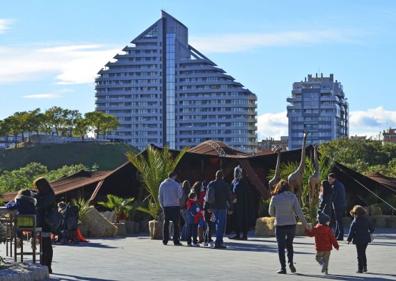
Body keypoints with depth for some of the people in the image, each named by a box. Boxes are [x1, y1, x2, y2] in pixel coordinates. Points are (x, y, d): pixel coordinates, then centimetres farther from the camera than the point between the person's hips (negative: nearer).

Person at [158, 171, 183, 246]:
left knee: (166, 223, 9)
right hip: (175, 206, -4)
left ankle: (165, 240, 7)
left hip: (166, 206, 4)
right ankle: (176, 241, -4)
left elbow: (160, 197, 7)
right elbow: (180, 196, -7)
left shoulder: (162, 184, 5)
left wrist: (162, 206, 14)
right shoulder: (176, 184, -8)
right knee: (176, 224, 0)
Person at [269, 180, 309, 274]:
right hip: (291, 225, 2)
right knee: (289, 244, 21)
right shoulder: (292, 197, -4)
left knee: (281, 247, 7)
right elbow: (299, 212, -7)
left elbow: (271, 213, 4)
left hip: (279, 225, -2)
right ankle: (291, 262, 3)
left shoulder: (275, 198, -5)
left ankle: (283, 267, 4)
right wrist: (305, 224, 0)